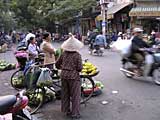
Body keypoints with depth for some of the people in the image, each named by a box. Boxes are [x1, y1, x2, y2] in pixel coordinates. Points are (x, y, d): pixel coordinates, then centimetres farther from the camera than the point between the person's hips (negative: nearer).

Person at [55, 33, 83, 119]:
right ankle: (75, 113, 11)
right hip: (74, 76, -5)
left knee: (65, 94, 18)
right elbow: (79, 68, -13)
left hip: (64, 75, 5)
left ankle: (66, 110, 30)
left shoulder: (64, 54, 3)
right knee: (75, 95, 6)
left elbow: (57, 64, 10)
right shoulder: (77, 55, -10)